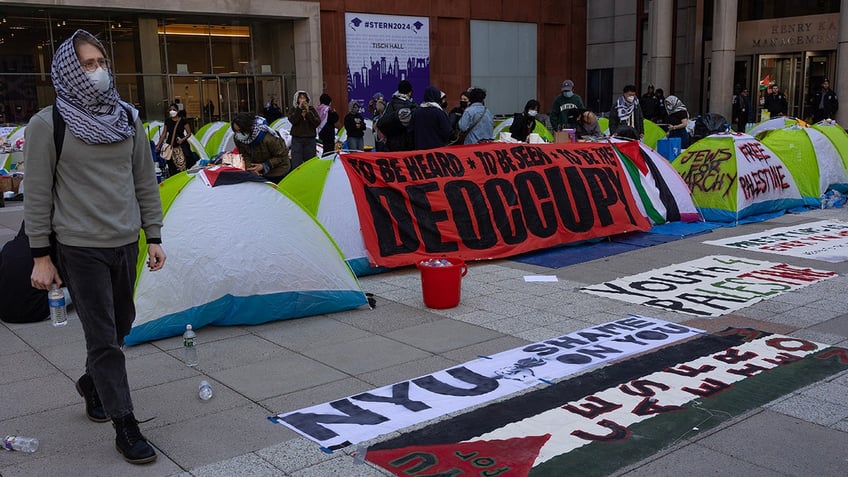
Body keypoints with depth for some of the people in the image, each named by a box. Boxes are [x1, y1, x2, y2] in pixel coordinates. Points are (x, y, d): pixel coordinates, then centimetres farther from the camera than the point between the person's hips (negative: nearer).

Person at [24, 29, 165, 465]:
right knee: (103, 337, -3)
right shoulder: (48, 125, -8)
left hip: (126, 244, 6)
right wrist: (40, 256, -7)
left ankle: (92, 384, 45)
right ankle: (124, 426, 6)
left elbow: (146, 183, 11)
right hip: (80, 248, -5)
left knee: (120, 325, 18)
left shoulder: (127, 119, 6)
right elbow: (37, 195, -6)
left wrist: (153, 237, 8)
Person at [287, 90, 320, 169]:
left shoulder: (311, 109, 8)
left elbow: (317, 122, -3)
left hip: (310, 139, 1)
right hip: (297, 139, -1)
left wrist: (308, 112, -12)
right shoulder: (293, 109, 7)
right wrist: (299, 108, -14)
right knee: (296, 163, -9)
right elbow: (292, 120, -12)